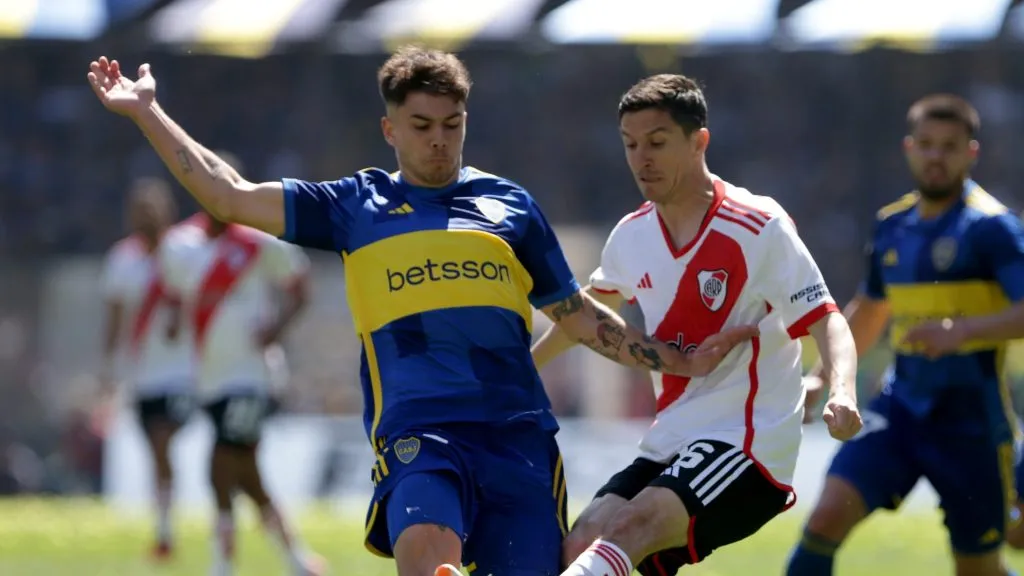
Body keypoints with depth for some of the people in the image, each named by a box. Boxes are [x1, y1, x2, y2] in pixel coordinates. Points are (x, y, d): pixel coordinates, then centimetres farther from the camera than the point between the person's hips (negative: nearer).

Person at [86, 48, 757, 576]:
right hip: (418, 432, -2)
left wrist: (680, 361, 17)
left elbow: (577, 315, 23)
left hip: (518, 433, 2)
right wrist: (147, 112, 10)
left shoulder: (510, 206, 17)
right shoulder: (355, 207, 14)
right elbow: (229, 195, 13)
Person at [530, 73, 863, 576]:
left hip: (747, 445, -7)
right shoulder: (633, 235, 9)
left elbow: (826, 321, -13)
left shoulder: (759, 227, -10)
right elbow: (588, 310, 31)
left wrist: (842, 392, -33)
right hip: (669, 445, 7)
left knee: (634, 525, -31)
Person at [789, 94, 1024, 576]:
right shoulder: (892, 225, 10)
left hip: (971, 417, -5)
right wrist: (822, 376, 25)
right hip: (902, 405, 5)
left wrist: (963, 330, -34)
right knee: (827, 516, -16)